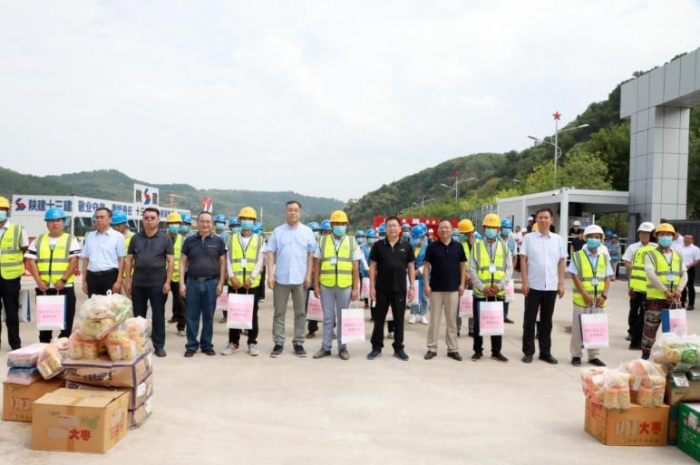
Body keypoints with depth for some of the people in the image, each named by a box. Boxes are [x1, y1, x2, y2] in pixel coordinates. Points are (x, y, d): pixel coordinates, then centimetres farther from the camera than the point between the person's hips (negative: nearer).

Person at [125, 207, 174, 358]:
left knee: (158, 315, 3)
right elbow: (129, 260, 9)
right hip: (138, 283, 2)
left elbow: (170, 261, -2)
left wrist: (167, 282, -9)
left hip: (158, 283, -2)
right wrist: (128, 281, 2)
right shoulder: (135, 238, 7)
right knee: (138, 315, 11)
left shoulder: (165, 238, 0)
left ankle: (159, 346, 12)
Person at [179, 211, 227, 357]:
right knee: (191, 316, 5)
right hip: (193, 282, 1)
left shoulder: (218, 241, 3)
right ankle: (191, 345, 16)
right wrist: (182, 283, -2)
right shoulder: (189, 240, 4)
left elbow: (222, 263, 4)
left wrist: (221, 283, -3)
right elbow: (183, 262, 6)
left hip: (211, 282, 0)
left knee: (208, 316, 8)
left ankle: (207, 345, 19)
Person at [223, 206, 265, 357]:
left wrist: (251, 278, -14)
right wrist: (232, 277, -10)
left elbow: (260, 261, -2)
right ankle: (233, 342, 16)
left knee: (252, 313, 5)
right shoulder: (231, 238, 8)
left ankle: (252, 343, 14)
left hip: (253, 283, -1)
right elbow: (228, 260, 4)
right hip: (234, 283, 1)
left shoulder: (259, 240, 5)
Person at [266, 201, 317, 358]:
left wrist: (308, 275, -3)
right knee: (279, 312, 6)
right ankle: (278, 343, 13)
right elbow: (271, 254, 2)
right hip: (281, 278, 0)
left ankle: (298, 343, 16)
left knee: (300, 312, 7)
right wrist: (270, 275, -6)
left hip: (300, 279, 0)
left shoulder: (307, 231, 3)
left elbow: (311, 254, 3)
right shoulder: (277, 231, 3)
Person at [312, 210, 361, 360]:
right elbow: (317, 264, 5)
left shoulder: (352, 242, 3)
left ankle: (342, 347, 18)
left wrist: (355, 288, -3)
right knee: (328, 318, 9)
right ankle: (326, 347, 18)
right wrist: (316, 285, 0)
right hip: (326, 286, 0)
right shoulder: (323, 241, 4)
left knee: (343, 318, 8)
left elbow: (355, 268, 2)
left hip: (345, 286, 0)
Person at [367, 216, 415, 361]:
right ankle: (377, 347, 17)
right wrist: (372, 286, -4)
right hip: (382, 288, -1)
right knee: (379, 318, 7)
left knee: (399, 319, 8)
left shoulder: (406, 247, 3)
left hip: (400, 289, 1)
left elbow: (410, 267, 7)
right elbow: (372, 266, 1)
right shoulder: (378, 245, 0)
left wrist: (412, 287, 2)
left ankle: (398, 348, 18)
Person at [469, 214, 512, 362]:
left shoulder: (504, 247, 6)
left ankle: (496, 351, 21)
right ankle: (478, 350, 19)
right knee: (478, 323, 6)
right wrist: (482, 287, -14)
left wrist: (499, 285, -13)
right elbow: (472, 270, -4)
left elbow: (509, 269, 1)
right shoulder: (476, 246, 1)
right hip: (480, 292, -1)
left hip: (499, 293, 1)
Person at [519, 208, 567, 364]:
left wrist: (561, 284, 2)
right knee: (530, 319, 4)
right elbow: (523, 261, -2)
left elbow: (561, 263, 7)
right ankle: (528, 352, 12)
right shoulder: (529, 238, -1)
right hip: (533, 285, -2)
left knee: (547, 320, 10)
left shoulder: (558, 239, 6)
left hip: (551, 286, 2)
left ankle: (545, 352, 20)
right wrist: (525, 282, -8)